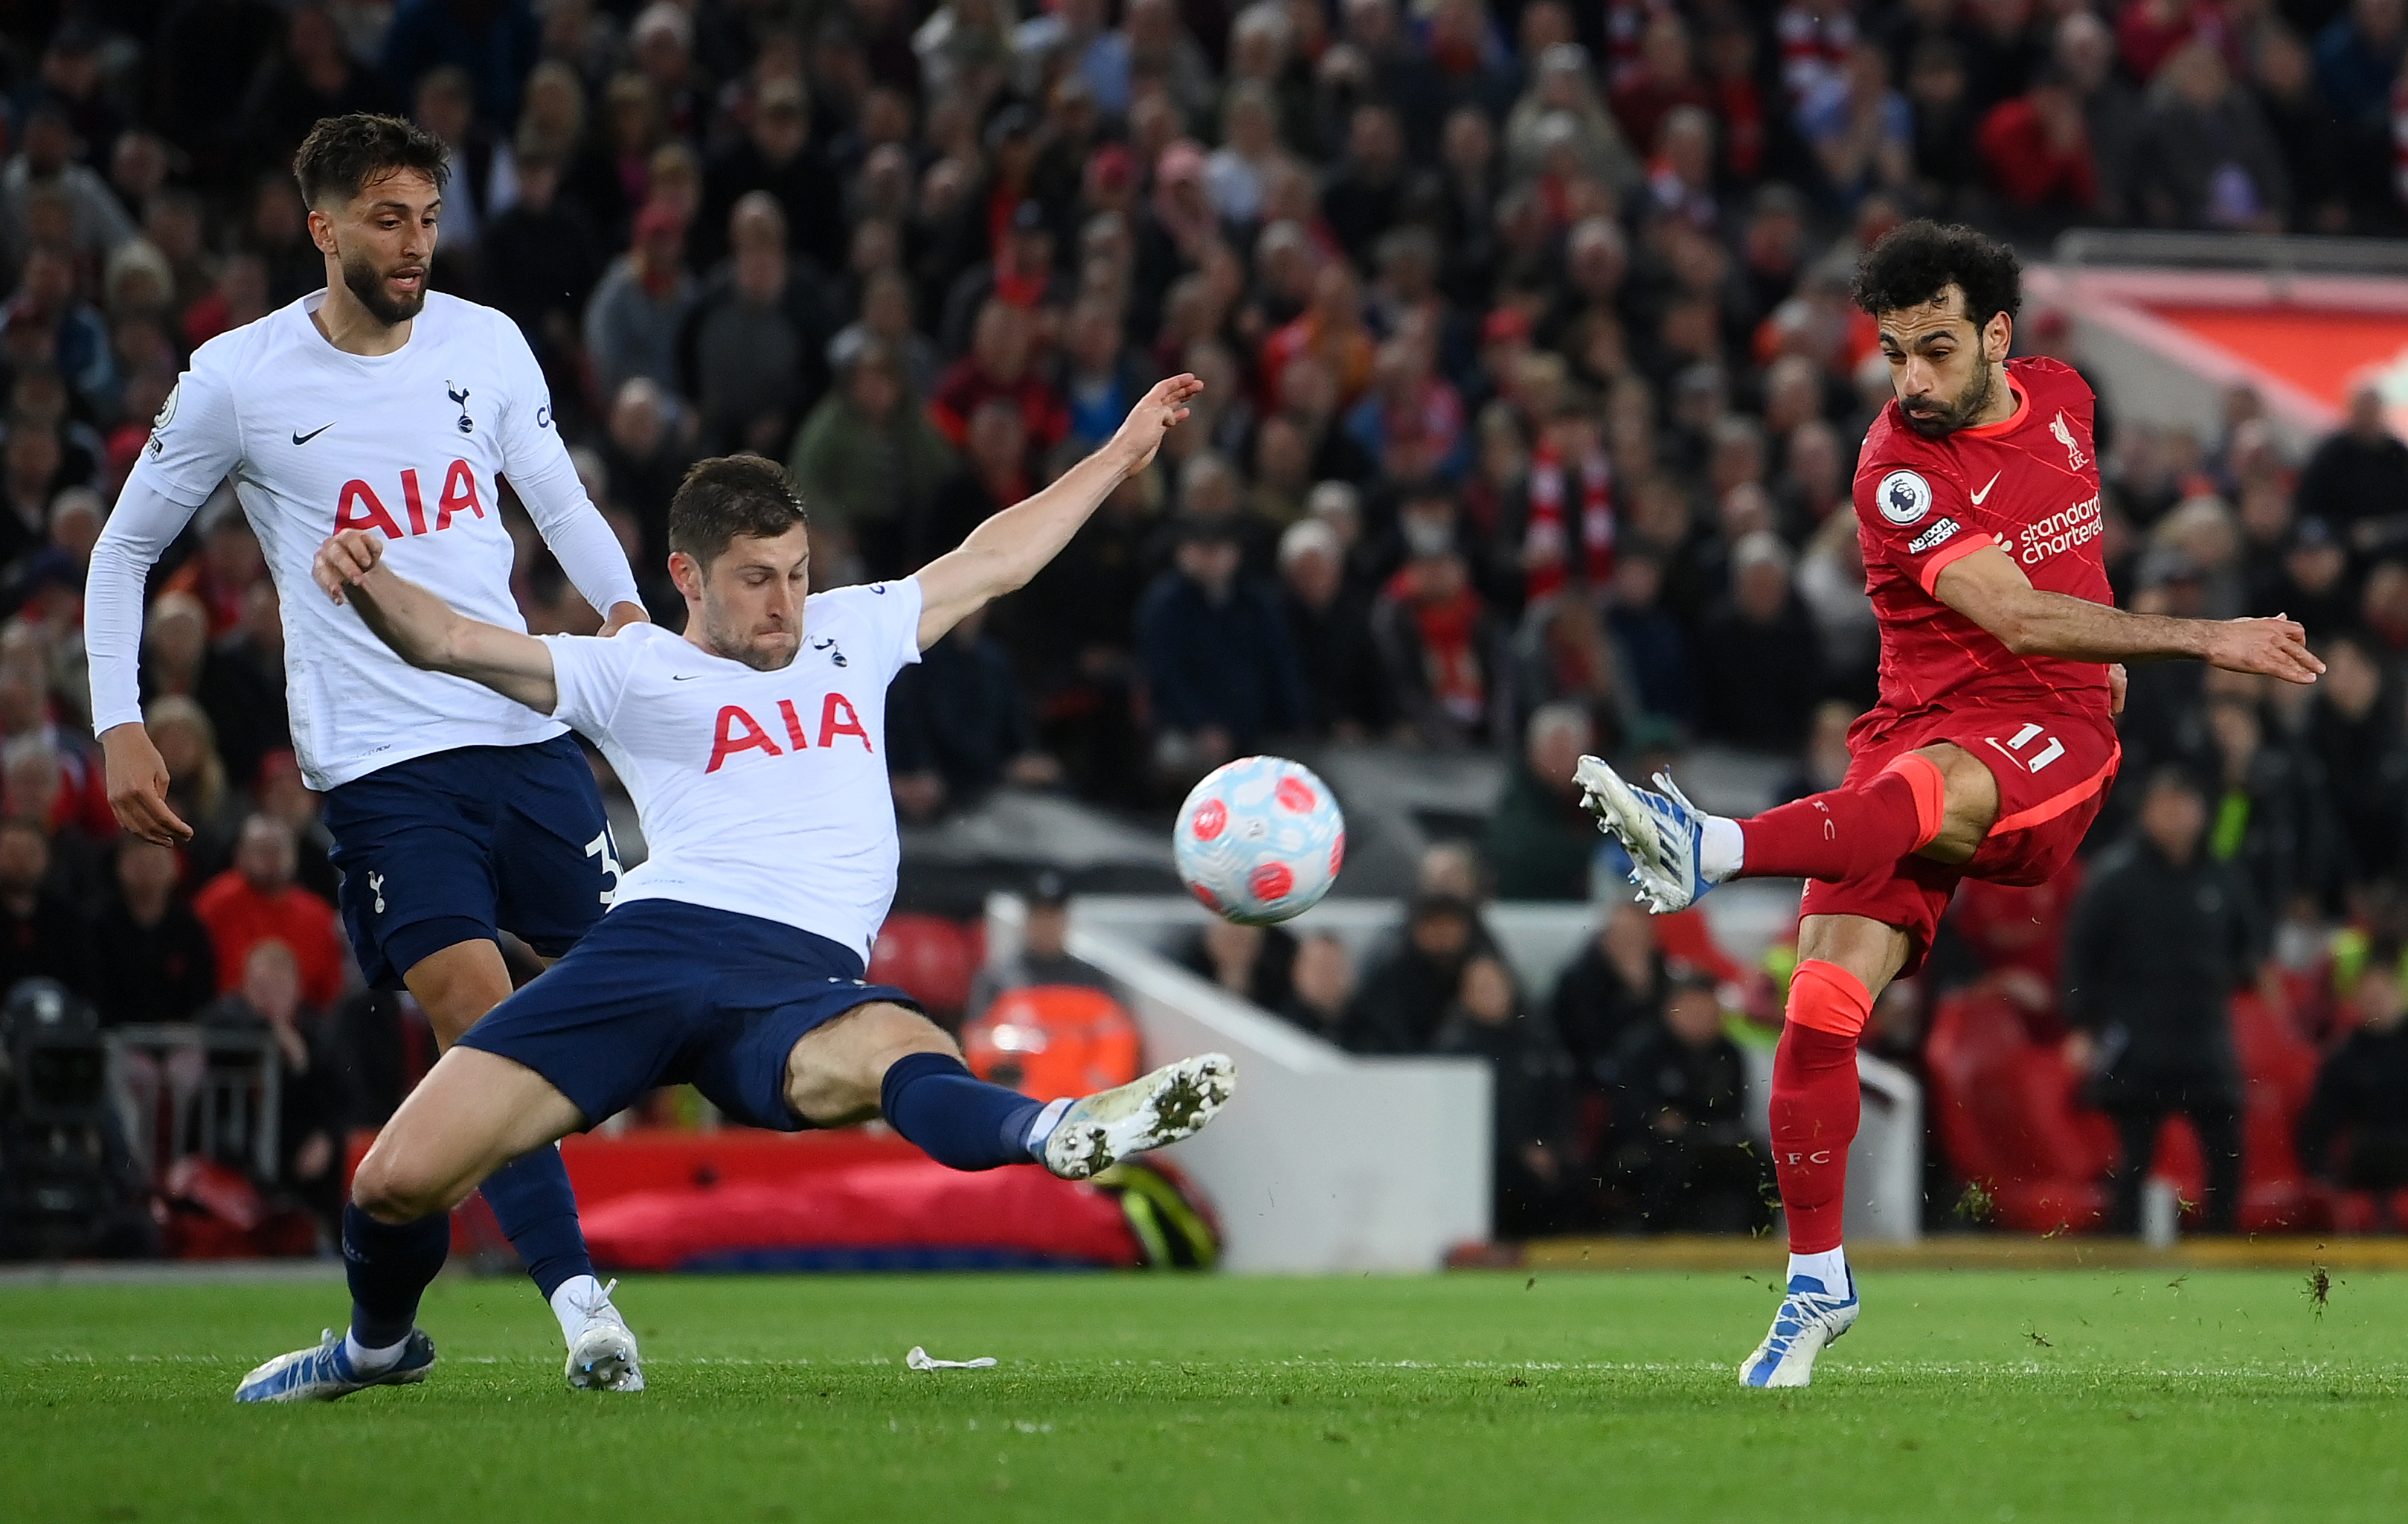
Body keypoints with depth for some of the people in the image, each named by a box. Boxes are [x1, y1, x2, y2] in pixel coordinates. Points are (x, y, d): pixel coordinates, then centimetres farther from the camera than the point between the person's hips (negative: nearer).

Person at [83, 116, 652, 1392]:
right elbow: (124, 548, 8)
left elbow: (558, 501, 17)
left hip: (526, 731, 4)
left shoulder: (485, 343, 6)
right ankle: (578, 1299, -17)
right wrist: (119, 727, -1)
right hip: (377, 764, -4)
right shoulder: (237, 378, -2)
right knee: (482, 1029, -16)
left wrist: (624, 609, -4)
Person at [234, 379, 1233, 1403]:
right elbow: (449, 642, 6)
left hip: (806, 979, 1)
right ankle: (379, 1345, 23)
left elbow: (994, 560, 42)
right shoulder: (636, 674, 16)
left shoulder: (851, 633, 28)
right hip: (655, 940, -1)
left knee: (904, 1053, -38)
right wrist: (367, 580, -15)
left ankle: (1055, 1137, -70)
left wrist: (1119, 456, 46)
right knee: (398, 1181, -10)